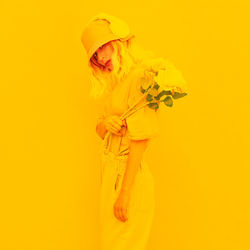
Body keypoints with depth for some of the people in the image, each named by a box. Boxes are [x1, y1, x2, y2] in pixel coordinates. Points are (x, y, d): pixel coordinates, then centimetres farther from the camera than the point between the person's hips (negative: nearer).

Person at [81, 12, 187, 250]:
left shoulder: (139, 76, -15)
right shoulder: (112, 83, 12)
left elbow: (141, 139, -20)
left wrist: (125, 193, -20)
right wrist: (106, 123, -10)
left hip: (129, 172, -8)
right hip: (110, 168, 8)